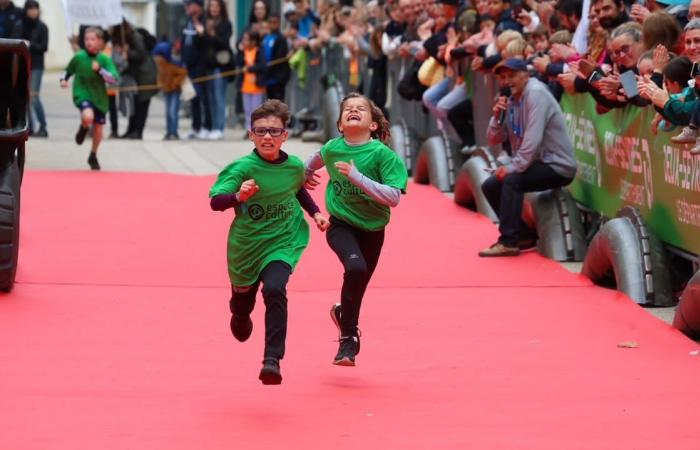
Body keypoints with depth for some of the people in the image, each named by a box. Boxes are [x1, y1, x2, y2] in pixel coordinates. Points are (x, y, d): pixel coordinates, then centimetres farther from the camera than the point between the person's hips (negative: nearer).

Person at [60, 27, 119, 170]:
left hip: (99, 97, 2)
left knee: (98, 128, 10)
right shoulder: (78, 57, -6)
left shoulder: (105, 59, -8)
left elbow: (114, 79, -16)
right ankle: (83, 128, 6)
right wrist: (63, 79, -7)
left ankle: (93, 156, 34)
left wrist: (100, 70, -28)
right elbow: (68, 71, 12)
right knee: (88, 117, -32)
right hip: (82, 94, -2)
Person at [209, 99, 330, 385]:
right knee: (242, 301, 21)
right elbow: (215, 201, -28)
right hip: (246, 244, 0)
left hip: (282, 243, 0)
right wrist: (238, 196, -46)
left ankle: (272, 359, -23)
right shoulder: (243, 168, -21)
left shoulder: (294, 166, -8)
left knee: (274, 290, -27)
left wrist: (315, 212, 6)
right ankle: (240, 318, 61)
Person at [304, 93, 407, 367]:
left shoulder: (383, 154, -16)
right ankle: (349, 335, -12)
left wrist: (357, 177, -31)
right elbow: (316, 159, 19)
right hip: (340, 224, -1)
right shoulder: (332, 149, -7)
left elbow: (394, 197, -23)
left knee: (357, 288, 13)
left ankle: (343, 312, 48)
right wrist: (304, 175, 38)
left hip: (372, 230, 1)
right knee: (355, 267, -28)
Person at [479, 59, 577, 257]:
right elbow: (494, 140, 9)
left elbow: (533, 139, -26)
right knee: (490, 186, 6)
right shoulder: (512, 101, 8)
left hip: (557, 165, -9)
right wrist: (497, 117, -9)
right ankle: (523, 236, 13)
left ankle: (509, 242, -21)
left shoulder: (536, 93, -18)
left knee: (511, 180, -28)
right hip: (538, 163, 9)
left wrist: (513, 167, -22)